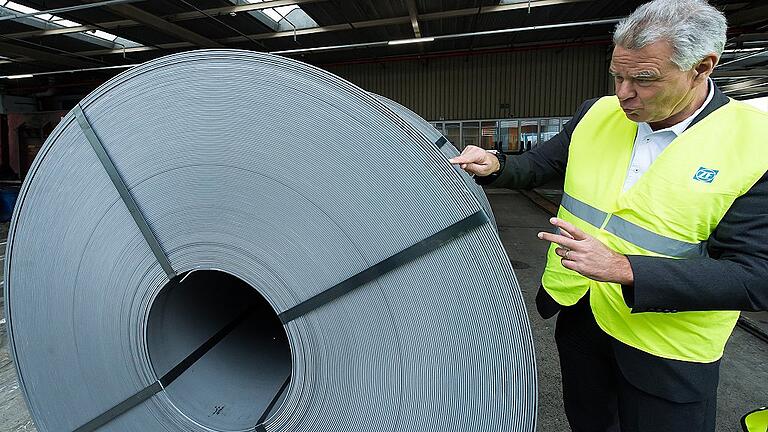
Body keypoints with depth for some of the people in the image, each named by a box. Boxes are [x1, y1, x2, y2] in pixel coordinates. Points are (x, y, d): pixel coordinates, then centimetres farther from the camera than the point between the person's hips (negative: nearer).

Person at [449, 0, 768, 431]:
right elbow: (539, 164, 7)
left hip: (666, 350, -3)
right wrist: (495, 166, -15)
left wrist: (623, 269, -32)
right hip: (578, 312, 4)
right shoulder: (597, 114, -5)